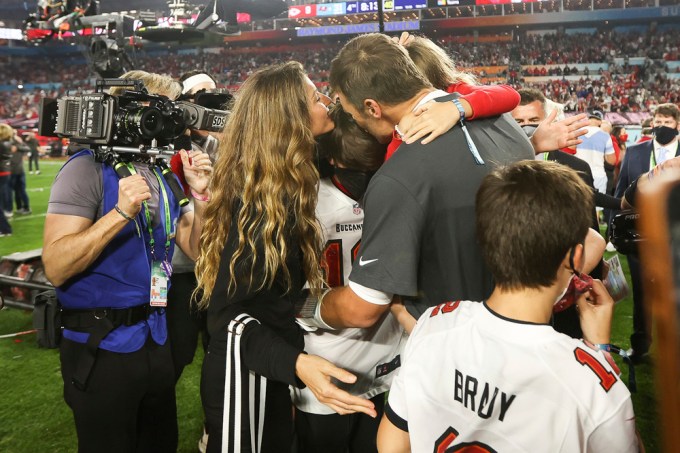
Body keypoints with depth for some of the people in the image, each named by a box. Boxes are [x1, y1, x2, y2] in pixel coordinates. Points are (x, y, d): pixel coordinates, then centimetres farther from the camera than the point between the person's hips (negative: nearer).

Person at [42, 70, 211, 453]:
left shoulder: (163, 175, 7)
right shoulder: (89, 168, -13)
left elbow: (196, 250, 6)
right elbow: (55, 268, -21)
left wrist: (201, 194, -7)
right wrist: (121, 213, -29)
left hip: (156, 339, 7)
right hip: (102, 346, -6)